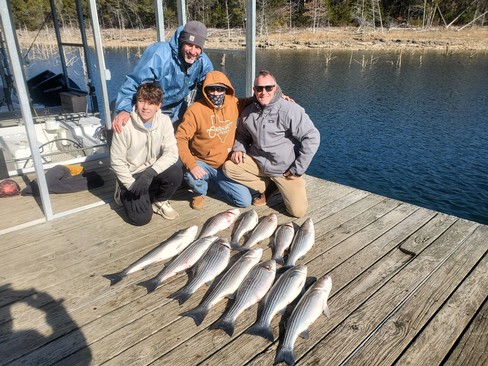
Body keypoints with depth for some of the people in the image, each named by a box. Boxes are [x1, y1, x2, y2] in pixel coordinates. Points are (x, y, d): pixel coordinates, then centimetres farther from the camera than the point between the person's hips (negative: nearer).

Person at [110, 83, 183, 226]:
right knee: (141, 218, -15)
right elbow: (116, 161, -15)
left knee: (176, 173, -29)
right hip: (131, 175, -2)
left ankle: (159, 201, 2)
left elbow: (172, 153, -18)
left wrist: (150, 173, -31)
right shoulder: (125, 125, -20)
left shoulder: (164, 121, -13)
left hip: (153, 171, 3)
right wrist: (132, 186, -19)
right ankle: (125, 193, 18)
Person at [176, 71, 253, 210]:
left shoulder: (233, 104, -3)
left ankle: (212, 182, 22)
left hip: (225, 165, 4)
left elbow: (249, 102, 17)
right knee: (191, 176, -38)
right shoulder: (195, 110, -17)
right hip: (202, 164, -4)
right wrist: (191, 165, -33)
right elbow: (180, 139, -20)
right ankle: (200, 192, 3)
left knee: (245, 201, -3)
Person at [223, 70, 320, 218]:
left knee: (298, 211, -14)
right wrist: (239, 149, -4)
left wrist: (298, 169, -17)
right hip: (258, 162, 5)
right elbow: (242, 134, 19)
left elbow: (312, 137, -18)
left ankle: (281, 187, 19)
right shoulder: (248, 112, 1)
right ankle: (269, 187, 3)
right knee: (229, 167, -17)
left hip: (285, 170, -4)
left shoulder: (290, 110, -17)